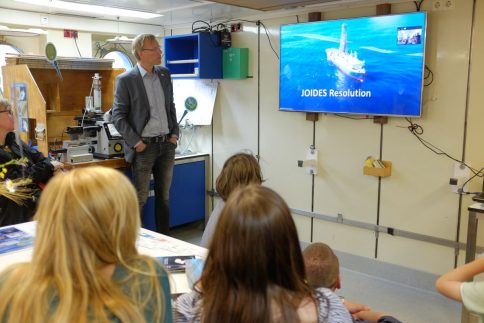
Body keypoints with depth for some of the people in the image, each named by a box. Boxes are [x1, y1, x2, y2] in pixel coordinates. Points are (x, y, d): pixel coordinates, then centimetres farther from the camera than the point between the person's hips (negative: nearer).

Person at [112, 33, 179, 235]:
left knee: (164, 196, 14)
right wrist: (135, 142, -14)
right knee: (140, 198, 1)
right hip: (144, 146, -5)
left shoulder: (164, 74, 9)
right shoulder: (125, 80, -8)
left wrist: (175, 133, 6)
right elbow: (118, 116, -8)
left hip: (167, 144, 6)